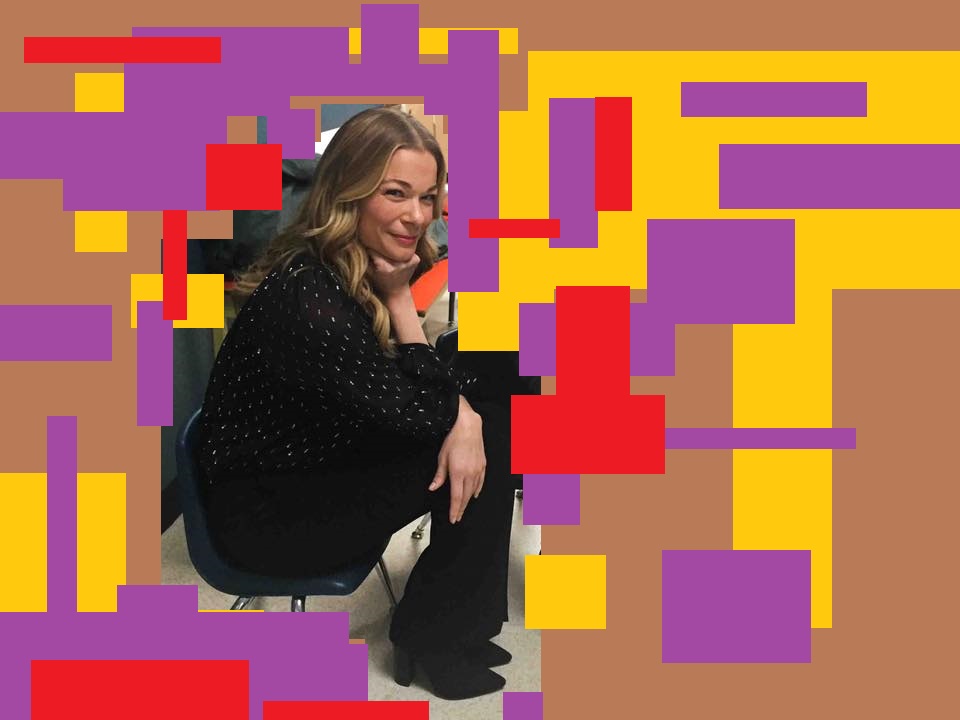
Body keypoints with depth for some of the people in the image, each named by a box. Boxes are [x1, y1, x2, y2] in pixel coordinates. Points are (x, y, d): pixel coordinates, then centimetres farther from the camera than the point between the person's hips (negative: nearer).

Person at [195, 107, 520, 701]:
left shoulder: (367, 263, -5)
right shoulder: (309, 299, -31)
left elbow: (432, 383, 2)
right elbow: (418, 413, -22)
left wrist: (465, 414, -18)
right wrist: (398, 297, -21)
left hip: (328, 452, 8)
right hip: (266, 511, -8)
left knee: (495, 409, -2)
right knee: (482, 460, -13)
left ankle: (461, 619, 11)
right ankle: (434, 636, 10)